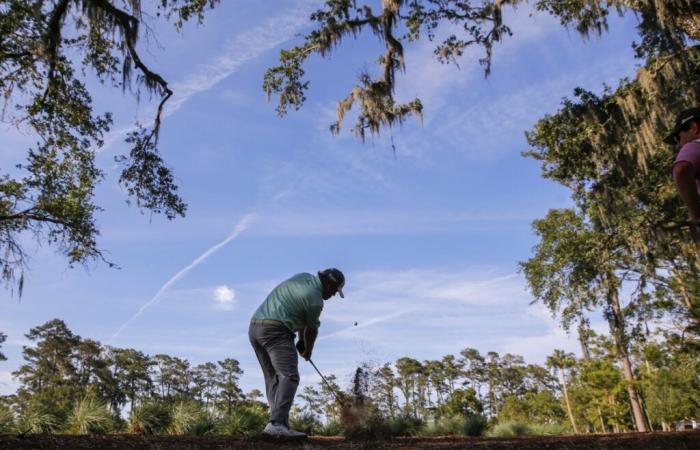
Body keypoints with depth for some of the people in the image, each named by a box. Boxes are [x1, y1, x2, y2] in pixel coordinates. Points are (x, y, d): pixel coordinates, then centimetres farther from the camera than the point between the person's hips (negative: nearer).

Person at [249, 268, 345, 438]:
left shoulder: (304, 277, 14)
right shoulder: (316, 300, -9)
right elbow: (312, 330, 8)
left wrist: (301, 339, 25)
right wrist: (307, 352, 26)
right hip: (275, 330, -9)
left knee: (273, 378, 9)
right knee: (289, 376, -13)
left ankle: (278, 424, 4)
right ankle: (277, 423, -25)